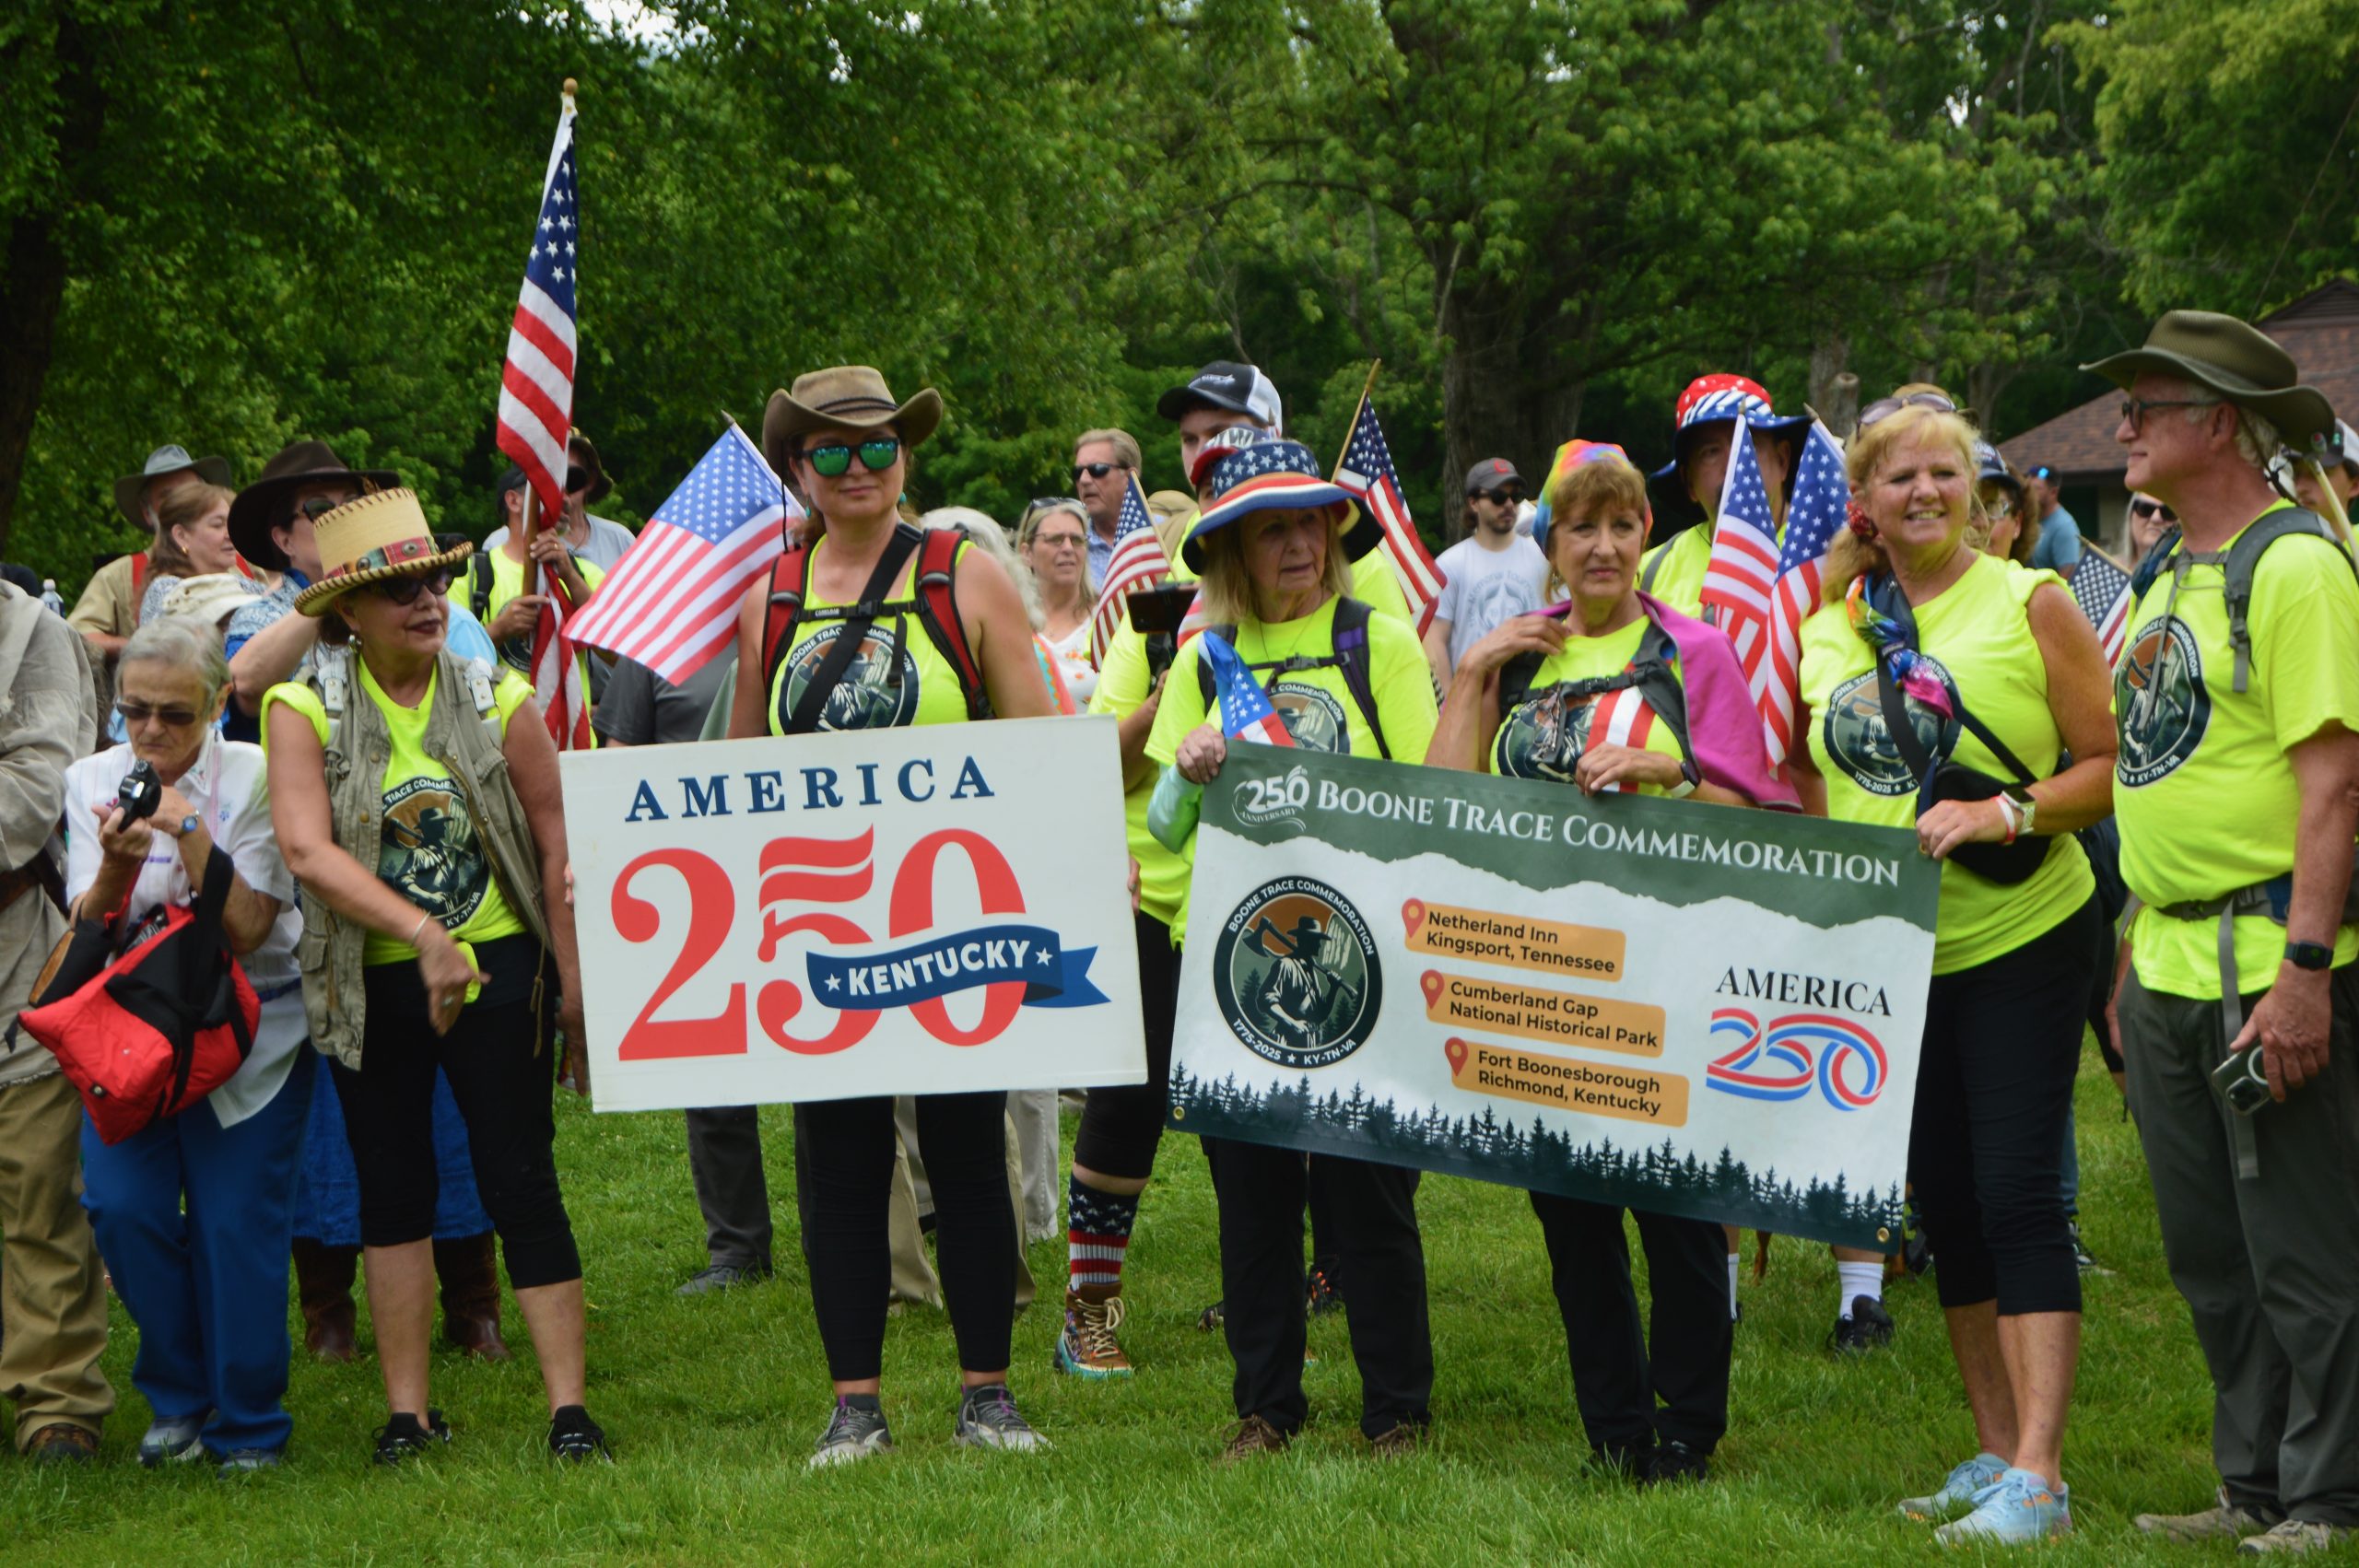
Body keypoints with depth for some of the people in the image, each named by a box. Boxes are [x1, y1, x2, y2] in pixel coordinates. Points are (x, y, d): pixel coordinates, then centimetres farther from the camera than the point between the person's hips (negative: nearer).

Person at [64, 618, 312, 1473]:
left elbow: (247, 929, -13)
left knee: (237, 1222, -7)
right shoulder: (93, 779, 3)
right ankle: (178, 1399, 10)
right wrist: (118, 864, -26)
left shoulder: (256, 779, -7)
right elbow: (89, 928, -6)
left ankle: (246, 1426, 11)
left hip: (249, 1035, -3)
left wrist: (191, 836, -24)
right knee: (121, 1205, -12)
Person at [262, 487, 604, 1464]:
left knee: (522, 1182, -4)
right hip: (371, 981, 1)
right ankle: (408, 1411, 16)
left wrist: (576, 984, -3)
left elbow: (555, 847, 1)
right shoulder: (304, 712, -6)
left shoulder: (499, 704, -2)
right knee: (392, 1190, 8)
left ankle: (569, 1407, -3)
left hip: (496, 969, -1)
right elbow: (307, 847, -19)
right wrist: (423, 932, -29)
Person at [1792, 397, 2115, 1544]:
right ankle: (1995, 1451, 21)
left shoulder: (2029, 604, -5)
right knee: (1943, 1201, 11)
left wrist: (2005, 813, -21)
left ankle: (2037, 1478, -12)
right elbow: (1803, 775, 21)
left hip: (2021, 941, -5)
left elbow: (2110, 766, -7)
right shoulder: (1828, 631, 8)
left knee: (2015, 1189, -11)